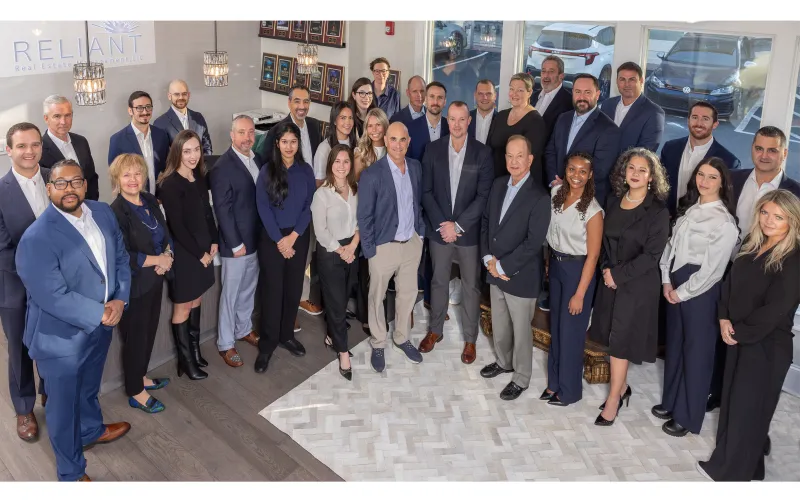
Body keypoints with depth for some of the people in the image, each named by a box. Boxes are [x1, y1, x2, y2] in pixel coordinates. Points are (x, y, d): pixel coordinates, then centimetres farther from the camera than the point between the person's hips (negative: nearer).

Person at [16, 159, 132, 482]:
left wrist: (120, 300, -13)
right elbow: (54, 298, -30)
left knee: (89, 387, 31)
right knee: (64, 405, 14)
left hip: (100, 326, 6)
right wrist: (103, 314, -23)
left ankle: (92, 430, 59)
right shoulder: (36, 239, -27)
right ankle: (71, 473, 34)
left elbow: (121, 258, 2)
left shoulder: (103, 213, -4)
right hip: (61, 337, -6)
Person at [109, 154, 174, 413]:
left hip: (155, 280, 7)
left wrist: (168, 255, -10)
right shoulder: (116, 212, -20)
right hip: (134, 285, -7)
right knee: (135, 337, 7)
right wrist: (158, 259, -17)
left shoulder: (150, 201, 3)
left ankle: (141, 376, 39)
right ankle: (135, 392, 23)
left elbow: (166, 233, 10)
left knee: (149, 331, 19)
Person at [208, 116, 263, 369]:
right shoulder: (222, 168, -17)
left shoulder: (258, 159, 5)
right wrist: (236, 244, -17)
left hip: (257, 238, 7)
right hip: (236, 242, -7)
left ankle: (244, 329, 39)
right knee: (231, 293, 6)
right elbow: (223, 210, -17)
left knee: (248, 289, 21)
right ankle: (225, 343, 19)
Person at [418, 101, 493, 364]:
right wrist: (441, 224, -12)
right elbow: (427, 191, -2)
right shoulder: (433, 149, -2)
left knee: (471, 285, 10)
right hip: (439, 229, 2)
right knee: (438, 282, 16)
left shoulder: (483, 153, -7)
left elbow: (484, 195, -10)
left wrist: (458, 225, -15)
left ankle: (470, 338, 24)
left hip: (469, 232, -1)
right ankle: (435, 330, 34)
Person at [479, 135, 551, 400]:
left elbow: (533, 243, -22)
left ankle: (521, 378, 29)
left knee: (521, 331, 10)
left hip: (521, 276, -6)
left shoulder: (539, 197, -20)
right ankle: (503, 361, 46)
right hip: (496, 272, 6)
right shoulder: (498, 184, 3)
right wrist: (488, 258, -4)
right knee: (499, 324, 23)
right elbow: (486, 221, 9)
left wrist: (502, 266, -18)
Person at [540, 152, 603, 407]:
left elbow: (592, 255, -17)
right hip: (555, 264, 6)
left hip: (577, 269, -6)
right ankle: (554, 381, 33)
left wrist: (580, 294, -16)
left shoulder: (593, 210, -20)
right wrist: (549, 262, 11)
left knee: (571, 331, 6)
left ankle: (569, 390, 24)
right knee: (555, 327, 17)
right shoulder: (556, 193, -3)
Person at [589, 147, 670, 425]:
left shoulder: (658, 211, -11)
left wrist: (618, 275, -15)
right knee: (612, 336, 12)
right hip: (611, 280, 5)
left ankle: (613, 400, 11)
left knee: (621, 340, -1)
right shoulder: (613, 202, 5)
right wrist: (605, 269, -4)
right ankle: (622, 387, 31)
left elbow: (651, 255, -15)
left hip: (638, 284, -5)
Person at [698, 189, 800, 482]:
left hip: (768, 345, -7)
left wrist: (739, 331, -12)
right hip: (738, 338, 7)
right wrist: (724, 319, -5)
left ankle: (734, 472, 18)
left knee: (747, 408, 3)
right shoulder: (751, 246, 6)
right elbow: (730, 284, 9)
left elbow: (775, 309, -20)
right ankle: (726, 460, 33)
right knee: (732, 401, 16)